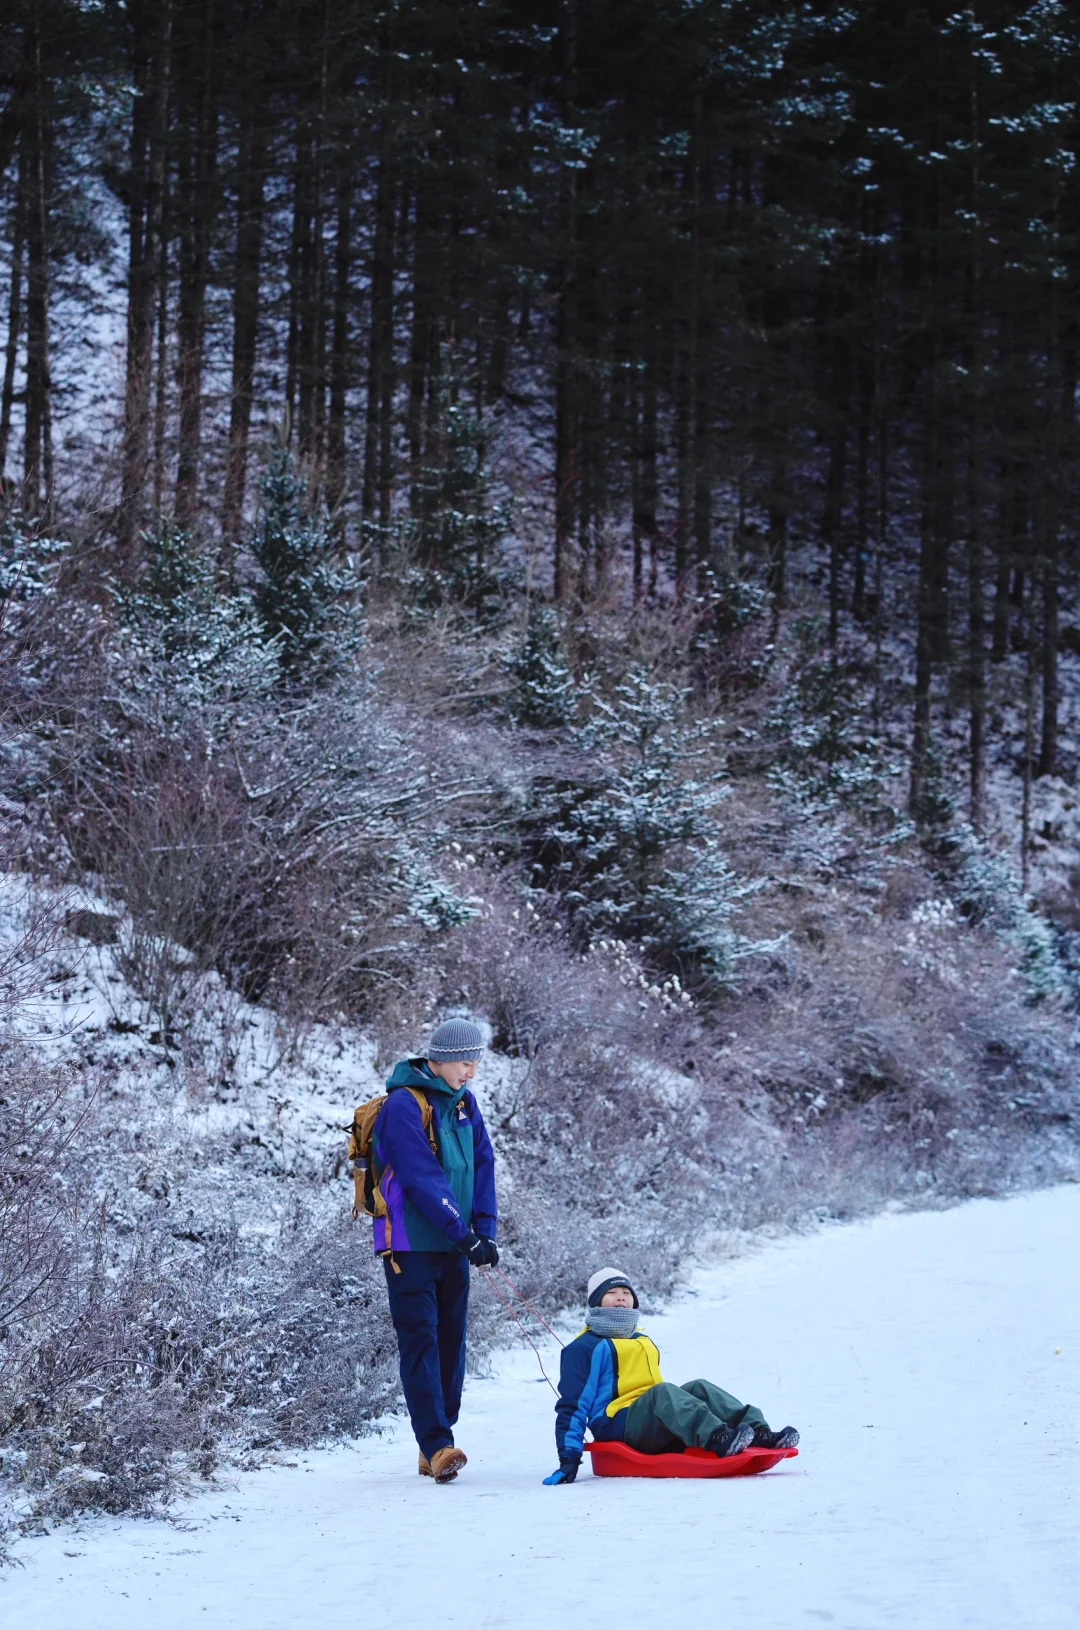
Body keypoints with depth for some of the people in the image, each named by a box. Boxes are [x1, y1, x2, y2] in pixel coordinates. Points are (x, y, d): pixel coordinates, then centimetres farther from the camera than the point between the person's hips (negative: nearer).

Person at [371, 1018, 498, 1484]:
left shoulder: (463, 1102, 9)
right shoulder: (403, 1106, -15)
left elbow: (482, 1166, 9)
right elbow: (422, 1178, -20)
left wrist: (485, 1230, -2)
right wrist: (465, 1235, -21)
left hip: (452, 1247, 7)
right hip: (412, 1247, -7)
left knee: (451, 1341, 8)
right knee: (420, 1342, -10)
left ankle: (435, 1448, 14)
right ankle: (438, 1445, -15)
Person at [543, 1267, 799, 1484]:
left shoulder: (644, 1343, 29)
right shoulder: (584, 1348, 5)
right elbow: (571, 1406, -1)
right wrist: (569, 1458, -11)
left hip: (655, 1428, 7)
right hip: (618, 1428, -7)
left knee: (699, 1388, -17)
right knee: (663, 1391, -33)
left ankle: (759, 1434, -38)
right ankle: (718, 1438, -60)